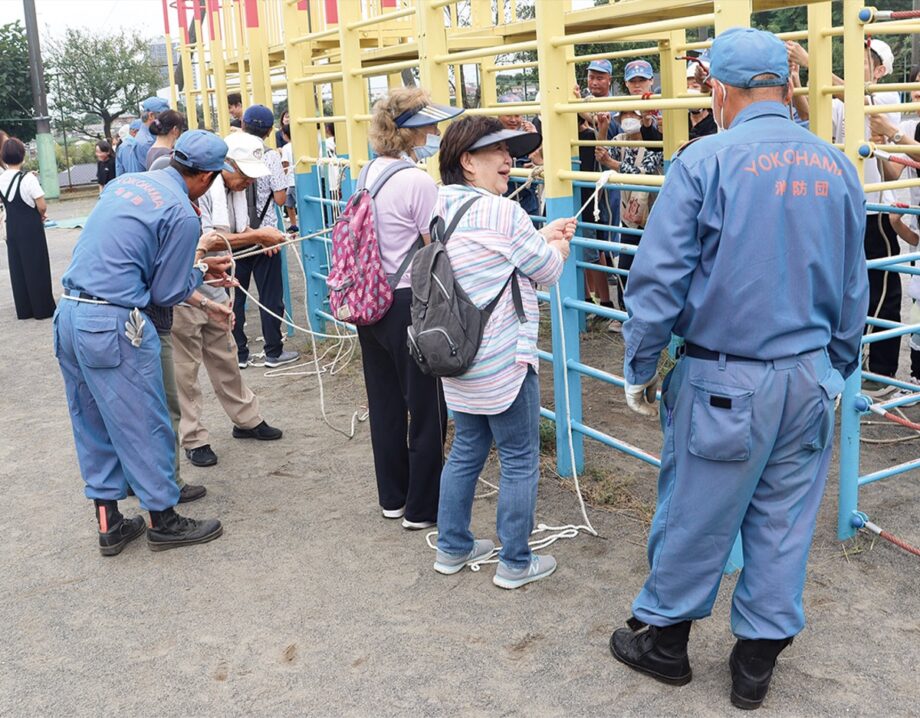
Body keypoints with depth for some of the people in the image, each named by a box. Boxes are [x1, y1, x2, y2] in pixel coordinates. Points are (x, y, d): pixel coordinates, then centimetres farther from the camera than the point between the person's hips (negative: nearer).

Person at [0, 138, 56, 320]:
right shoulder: (28, 178, -18)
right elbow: (42, 206, -17)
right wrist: (41, 215, 2)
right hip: (31, 228, -5)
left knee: (17, 268, 12)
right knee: (36, 267, 4)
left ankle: (24, 309, 18)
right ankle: (42, 308, 10)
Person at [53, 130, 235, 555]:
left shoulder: (123, 183, 13)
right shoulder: (182, 214, -10)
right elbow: (167, 293, -5)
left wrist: (192, 271, 24)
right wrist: (201, 273, 15)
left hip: (69, 314, 9)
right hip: (112, 327, -8)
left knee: (92, 425, 15)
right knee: (144, 426, 6)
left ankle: (109, 524, 26)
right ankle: (163, 522, 19)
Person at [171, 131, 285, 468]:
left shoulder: (235, 189, 6)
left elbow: (235, 233, 13)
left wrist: (260, 237, -9)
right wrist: (257, 235, -24)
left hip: (213, 289, 8)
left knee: (224, 357, 19)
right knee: (186, 367, 2)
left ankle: (246, 419, 31)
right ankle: (193, 438, 11)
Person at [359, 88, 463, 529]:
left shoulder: (369, 173, 6)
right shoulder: (418, 182, -18)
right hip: (410, 306, -8)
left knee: (385, 401, 17)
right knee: (426, 409, 5)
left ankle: (392, 497, 31)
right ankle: (422, 508, 16)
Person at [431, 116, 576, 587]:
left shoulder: (439, 209, 8)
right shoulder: (503, 213, -18)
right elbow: (549, 270, -6)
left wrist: (542, 235, 18)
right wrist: (558, 244, 14)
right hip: (503, 361, -8)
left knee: (466, 451, 21)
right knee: (520, 461, 6)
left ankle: (452, 548, 31)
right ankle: (515, 563, 17)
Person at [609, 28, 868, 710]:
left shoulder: (704, 161, -10)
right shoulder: (837, 167, 5)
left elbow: (659, 278, -12)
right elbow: (853, 290, 12)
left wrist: (639, 369, -2)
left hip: (725, 381, -4)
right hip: (810, 377, 5)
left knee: (695, 517, 10)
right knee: (784, 521, 14)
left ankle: (663, 638, 28)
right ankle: (758, 660, 27)